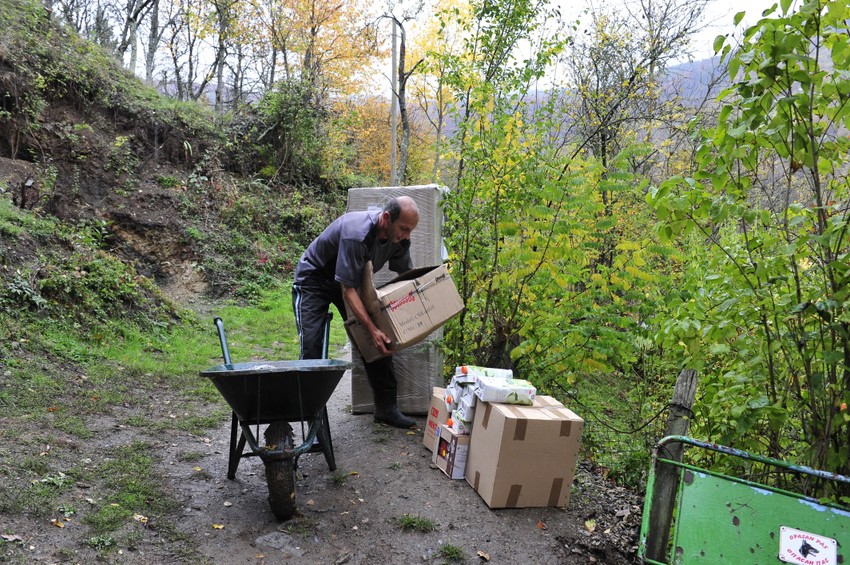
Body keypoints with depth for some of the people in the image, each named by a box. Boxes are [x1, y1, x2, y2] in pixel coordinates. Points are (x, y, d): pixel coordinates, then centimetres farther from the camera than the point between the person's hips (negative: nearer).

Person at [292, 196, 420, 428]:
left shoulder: (399, 237, -16)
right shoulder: (356, 234, -39)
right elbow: (347, 290, -37)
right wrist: (372, 328, -43)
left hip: (352, 280, 7)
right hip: (313, 280, -6)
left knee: (380, 341, -1)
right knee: (311, 345, -17)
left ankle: (386, 407, 7)